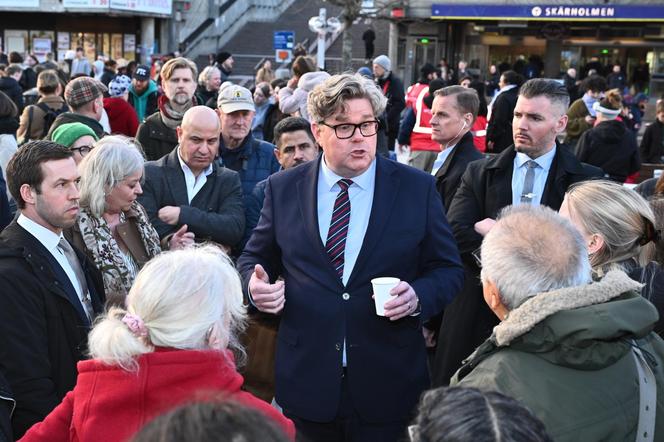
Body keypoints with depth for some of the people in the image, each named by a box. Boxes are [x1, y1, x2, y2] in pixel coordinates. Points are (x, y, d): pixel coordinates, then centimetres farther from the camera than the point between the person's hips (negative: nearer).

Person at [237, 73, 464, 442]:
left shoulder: (417, 188, -1)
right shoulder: (283, 188, 2)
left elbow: (448, 269, 4)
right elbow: (255, 257, 13)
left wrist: (419, 296, -16)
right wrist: (256, 284, -9)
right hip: (307, 381, 1)